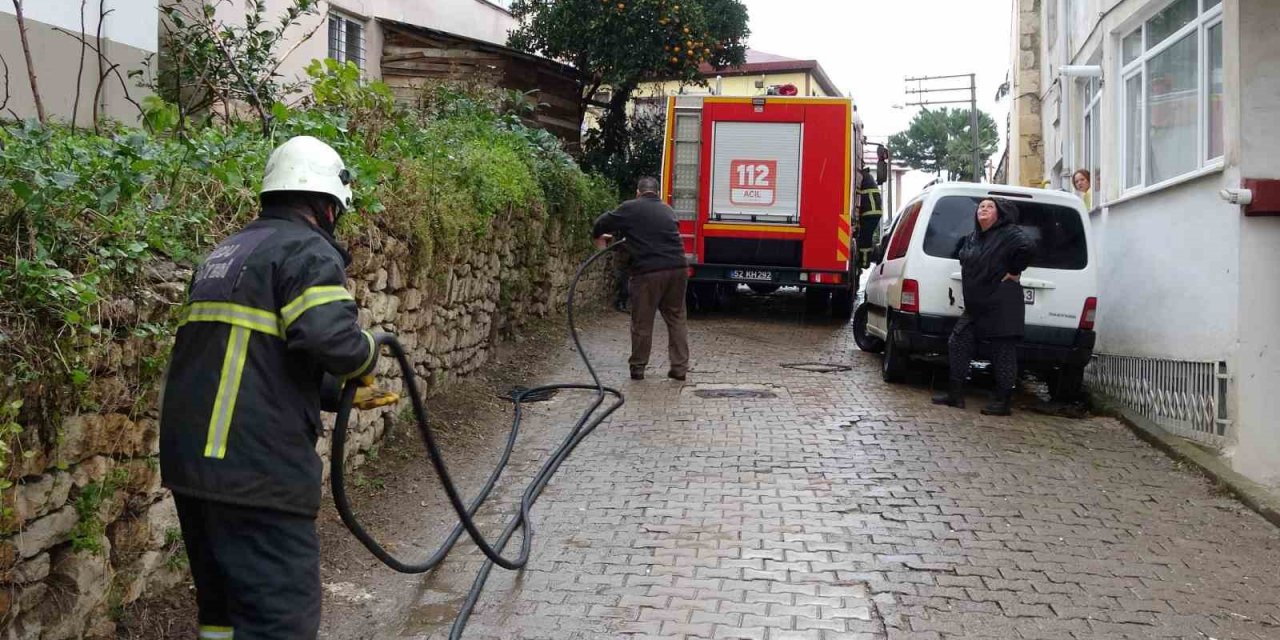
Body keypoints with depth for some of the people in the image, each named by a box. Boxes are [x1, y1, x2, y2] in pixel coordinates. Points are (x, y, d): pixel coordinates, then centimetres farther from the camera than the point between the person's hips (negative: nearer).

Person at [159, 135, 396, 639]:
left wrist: (345, 392, 29)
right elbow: (332, 341, -24)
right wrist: (368, 354, -2)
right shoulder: (307, 250, -7)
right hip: (255, 464, -9)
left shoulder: (226, 253, 22)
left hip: (189, 456, 9)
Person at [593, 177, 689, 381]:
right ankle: (680, 368, 13)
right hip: (677, 268, 5)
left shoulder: (630, 208, 2)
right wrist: (619, 235, 40)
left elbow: (602, 224, 3)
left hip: (648, 271, -5)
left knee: (642, 322, 6)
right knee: (676, 318, 14)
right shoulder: (667, 210, 19)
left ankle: (637, 368, 15)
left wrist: (598, 237, 26)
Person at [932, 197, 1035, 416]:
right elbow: (964, 259, 34)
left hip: (1001, 305, -8)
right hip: (975, 306, 8)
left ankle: (1002, 402, 5)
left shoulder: (1008, 233, -9)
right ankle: (955, 395, 13)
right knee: (958, 343, 6)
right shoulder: (971, 238, 16)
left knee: (1003, 352, -2)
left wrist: (1014, 272, -17)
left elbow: (1027, 248, -27)